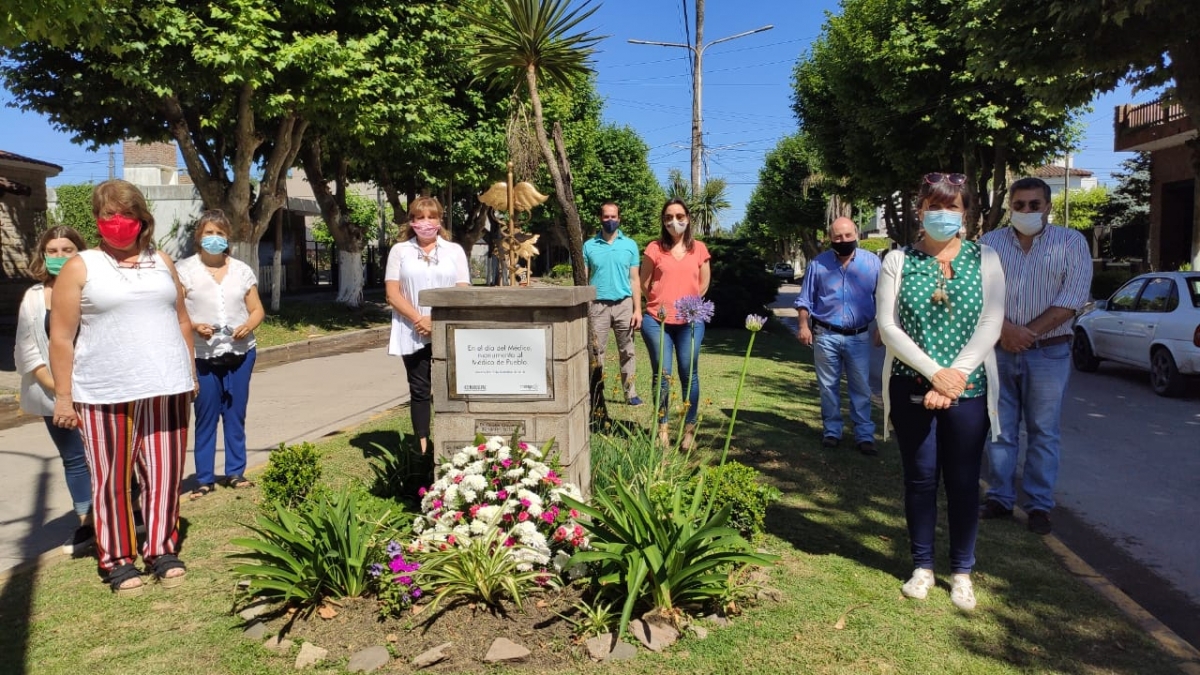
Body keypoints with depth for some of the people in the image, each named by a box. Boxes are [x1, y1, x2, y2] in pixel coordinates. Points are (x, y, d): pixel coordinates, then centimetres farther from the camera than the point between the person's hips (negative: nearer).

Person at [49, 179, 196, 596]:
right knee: (112, 479, 6)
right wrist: (63, 396, -7)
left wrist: (190, 372, 14)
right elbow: (61, 337, -3)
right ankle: (117, 560, 20)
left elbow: (181, 320, 17)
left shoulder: (161, 262, 11)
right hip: (105, 393, -3)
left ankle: (162, 550, 22)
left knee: (165, 474, 7)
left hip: (166, 388, 3)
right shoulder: (81, 267, -1)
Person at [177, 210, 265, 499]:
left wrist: (249, 326, -11)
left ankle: (235, 472, 21)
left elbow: (257, 309, 9)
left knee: (235, 415, 9)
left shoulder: (242, 270, 8)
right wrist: (195, 326, -23)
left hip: (240, 353, 2)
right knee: (206, 417, 3)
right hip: (203, 356, -2)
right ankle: (204, 478, 13)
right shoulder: (184, 269, 0)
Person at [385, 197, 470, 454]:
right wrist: (419, 320, -12)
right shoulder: (400, 251, 9)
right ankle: (422, 447, 10)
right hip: (413, 333, 0)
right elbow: (393, 293, 1)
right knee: (420, 391, 4)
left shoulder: (455, 251, 10)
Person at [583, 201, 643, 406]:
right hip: (598, 305, -1)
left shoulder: (630, 245, 6)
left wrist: (638, 309, -1)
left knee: (627, 352, 6)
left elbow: (634, 280, 5)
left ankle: (630, 393, 13)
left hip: (624, 304, 1)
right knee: (596, 352, 3)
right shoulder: (589, 246, 5)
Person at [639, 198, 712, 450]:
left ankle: (689, 429, 14)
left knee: (689, 375, 4)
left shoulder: (699, 249, 5)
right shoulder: (655, 248, 0)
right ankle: (662, 427, 15)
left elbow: (704, 283, 14)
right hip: (657, 320, -1)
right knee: (662, 375, 3)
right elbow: (644, 282, 6)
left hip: (690, 321, 1)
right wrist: (658, 304, 8)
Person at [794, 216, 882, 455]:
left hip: (859, 337, 0)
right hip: (825, 336, 0)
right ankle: (831, 431, 20)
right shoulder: (818, 264, 0)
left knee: (861, 389, 5)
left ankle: (865, 435, 12)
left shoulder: (872, 262, -1)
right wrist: (803, 325, -5)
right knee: (828, 387, 9)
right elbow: (805, 299, 5)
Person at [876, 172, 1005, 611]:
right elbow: (889, 326, -6)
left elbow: (990, 325, -5)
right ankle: (922, 566, 21)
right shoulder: (898, 262, 3)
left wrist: (955, 376, -15)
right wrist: (935, 372, -15)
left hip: (968, 389, 0)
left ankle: (962, 571, 21)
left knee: (963, 481, 6)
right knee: (920, 477, 7)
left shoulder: (984, 260, 4)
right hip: (911, 388, 0)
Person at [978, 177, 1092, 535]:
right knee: (1000, 430, 8)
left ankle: (1039, 505, 15)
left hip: (1048, 353, -2)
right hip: (999, 351, 2)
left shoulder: (1071, 243, 0)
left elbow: (1073, 298, -9)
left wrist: (1028, 333, -15)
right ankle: (999, 498, 19)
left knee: (1043, 432, 5)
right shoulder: (990, 242, 4)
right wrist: (1006, 330, -18)